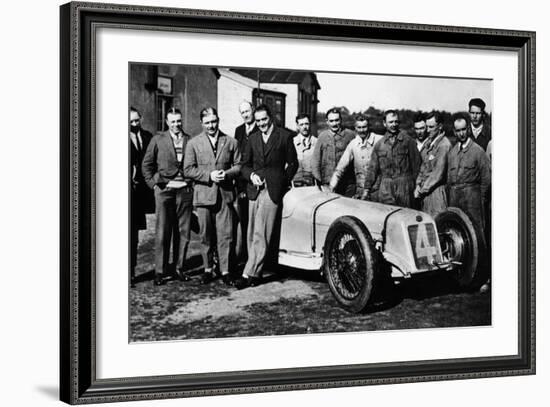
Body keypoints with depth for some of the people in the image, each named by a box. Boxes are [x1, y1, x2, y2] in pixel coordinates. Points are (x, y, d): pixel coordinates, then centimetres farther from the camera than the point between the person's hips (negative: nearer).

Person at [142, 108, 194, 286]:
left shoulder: (190, 141, 7)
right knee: (162, 233, -3)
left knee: (183, 232, 4)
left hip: (185, 190, 2)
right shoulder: (157, 140, 5)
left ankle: (179, 267, 14)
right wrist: (153, 183, 0)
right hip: (164, 190, -2)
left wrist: (193, 183, 2)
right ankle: (160, 271, 2)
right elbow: (146, 164, 8)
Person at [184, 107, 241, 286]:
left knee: (225, 235, -3)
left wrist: (227, 173, -10)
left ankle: (225, 271, 3)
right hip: (203, 195, 0)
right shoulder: (193, 143, 5)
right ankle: (208, 269, 17)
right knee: (206, 236, 5)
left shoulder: (231, 142, 9)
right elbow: (188, 170, -1)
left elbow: (238, 165, 10)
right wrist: (209, 175, -12)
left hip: (225, 195, 0)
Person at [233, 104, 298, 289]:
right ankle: (255, 272, 12)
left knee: (261, 235, -10)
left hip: (273, 190, -5)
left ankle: (249, 274, -12)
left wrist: (283, 182, -1)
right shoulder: (253, 138, 15)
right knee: (253, 235, 5)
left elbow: (292, 163, 7)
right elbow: (245, 165, 17)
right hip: (254, 190, 5)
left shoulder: (284, 136, 2)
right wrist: (251, 175, -3)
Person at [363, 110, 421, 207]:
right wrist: (367, 189, 5)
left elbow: (416, 164, 3)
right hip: (385, 189, 2)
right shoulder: (379, 145, 12)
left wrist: (415, 185, -2)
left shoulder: (408, 141, 5)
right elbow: (372, 169, 12)